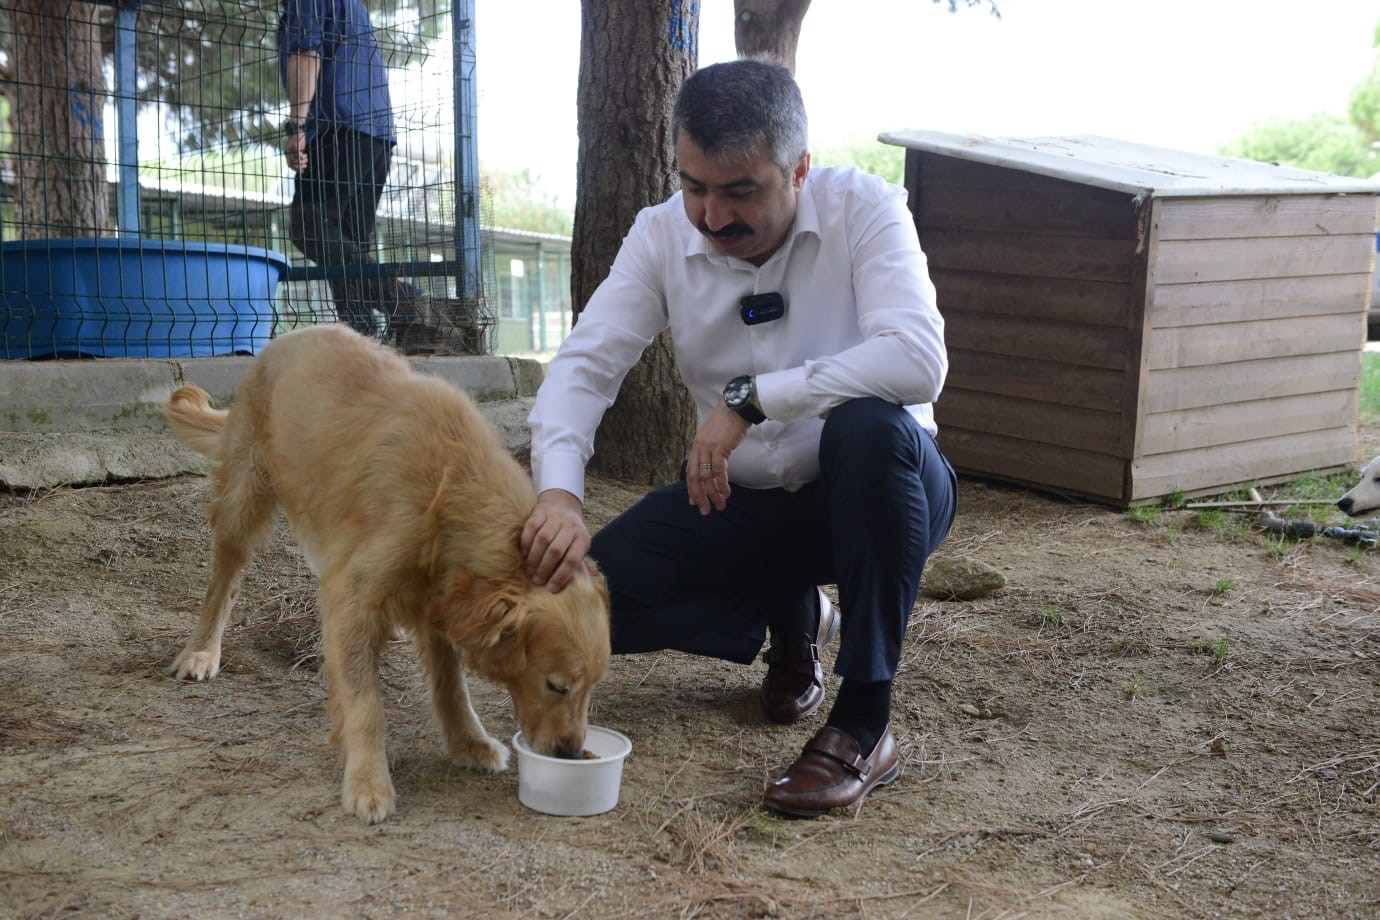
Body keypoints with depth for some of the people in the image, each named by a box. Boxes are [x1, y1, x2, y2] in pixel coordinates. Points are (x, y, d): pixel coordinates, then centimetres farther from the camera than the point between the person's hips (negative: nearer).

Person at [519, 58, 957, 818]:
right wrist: (558, 491, -34)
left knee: (869, 425, -38)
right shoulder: (662, 235, -7)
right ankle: (792, 620, 13)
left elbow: (919, 359, -33)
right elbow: (584, 365, -15)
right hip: (742, 499, 4)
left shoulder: (864, 211, -18)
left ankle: (865, 725, -27)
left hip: (880, 490, -4)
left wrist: (751, 397, -37)